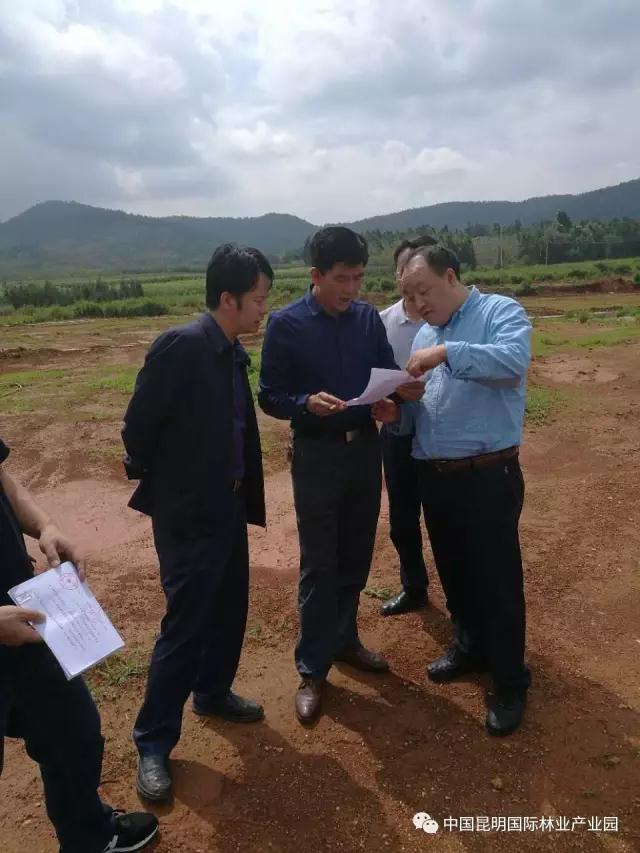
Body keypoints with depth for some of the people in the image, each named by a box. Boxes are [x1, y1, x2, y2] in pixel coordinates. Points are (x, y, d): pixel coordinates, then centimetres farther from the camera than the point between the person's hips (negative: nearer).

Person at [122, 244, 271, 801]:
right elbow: (138, 426, -17)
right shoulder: (181, 346, -21)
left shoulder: (234, 352, 5)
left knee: (230, 611, 19)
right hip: (187, 512, -8)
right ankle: (154, 743, 19)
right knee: (185, 626, 1)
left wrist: (242, 493, 11)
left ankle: (213, 693, 42)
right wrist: (157, 482, -1)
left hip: (228, 506, 8)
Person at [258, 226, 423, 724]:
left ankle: (345, 640, 36)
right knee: (319, 565, 3)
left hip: (366, 447, 4)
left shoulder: (369, 317, 2)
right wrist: (307, 403, -28)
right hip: (317, 455, -4)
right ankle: (312, 669, 18)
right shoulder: (286, 324, -10)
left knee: (356, 557, 15)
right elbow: (269, 397, -8)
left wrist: (405, 387, -14)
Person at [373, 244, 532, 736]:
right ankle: (472, 647, 42)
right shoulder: (424, 336, 14)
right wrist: (396, 414, -5)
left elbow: (514, 360, -27)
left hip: (488, 475, -7)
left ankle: (511, 682, 21)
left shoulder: (500, 312, -6)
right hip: (434, 475, 7)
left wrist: (447, 353, -29)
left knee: (497, 579, 3)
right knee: (454, 571, 19)